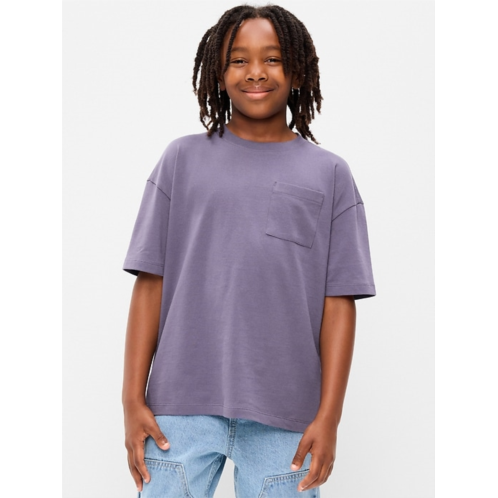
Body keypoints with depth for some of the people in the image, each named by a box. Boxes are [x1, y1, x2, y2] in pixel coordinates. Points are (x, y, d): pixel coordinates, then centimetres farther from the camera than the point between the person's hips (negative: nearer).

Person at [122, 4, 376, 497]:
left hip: (284, 418, 0)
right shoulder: (183, 159, 9)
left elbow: (339, 303, 3)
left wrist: (329, 416, -4)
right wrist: (133, 398, -1)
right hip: (182, 406, 0)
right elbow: (151, 282, 5)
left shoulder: (329, 174, 8)